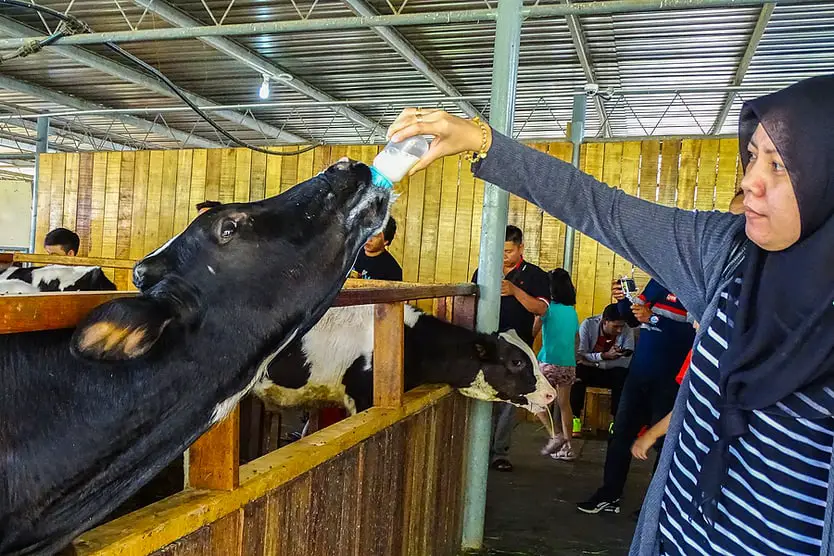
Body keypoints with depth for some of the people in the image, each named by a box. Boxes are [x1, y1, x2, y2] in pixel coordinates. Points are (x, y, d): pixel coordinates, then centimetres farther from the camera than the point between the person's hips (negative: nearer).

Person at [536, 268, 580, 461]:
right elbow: (577, 341, 17)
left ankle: (555, 435, -3)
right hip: (569, 365, 6)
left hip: (549, 363, -6)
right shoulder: (572, 311, 9)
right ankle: (567, 447, 15)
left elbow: (532, 332, -12)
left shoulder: (548, 308, -9)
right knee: (564, 404, 12)